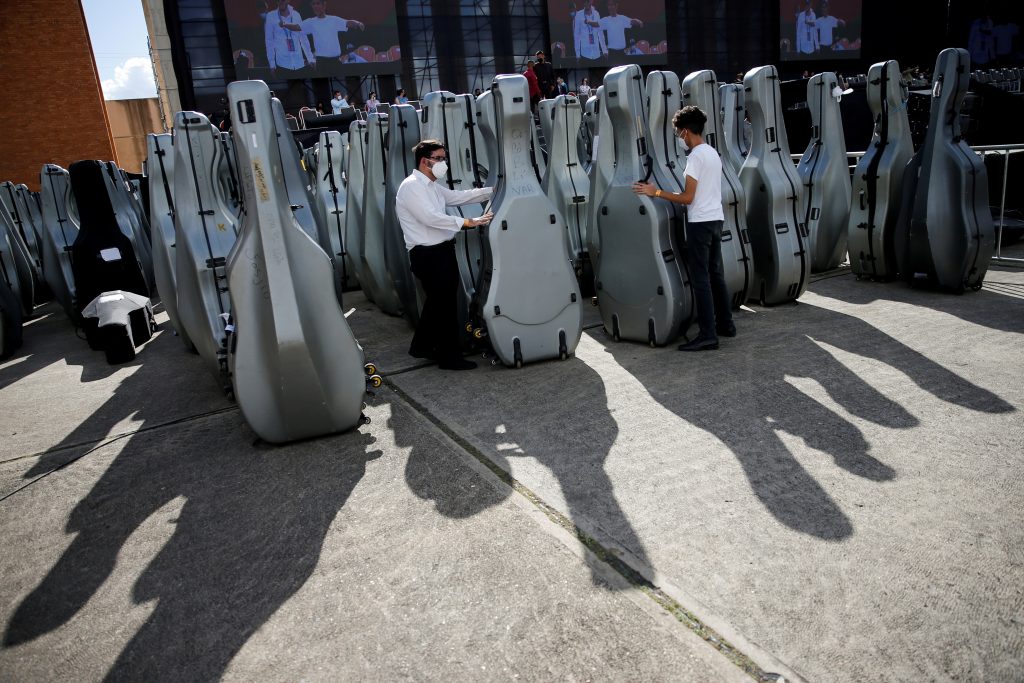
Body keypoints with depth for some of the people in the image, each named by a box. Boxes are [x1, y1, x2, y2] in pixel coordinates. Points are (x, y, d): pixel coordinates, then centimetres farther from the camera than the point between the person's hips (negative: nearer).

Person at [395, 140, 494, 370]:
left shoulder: (433, 186, 17)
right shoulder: (411, 186, -14)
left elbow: (457, 196, 18)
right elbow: (431, 217, -24)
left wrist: (491, 190, 13)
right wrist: (467, 222, -25)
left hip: (441, 250, 10)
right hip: (427, 254, -10)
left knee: (437, 300, 18)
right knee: (445, 303, -4)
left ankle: (422, 346, 33)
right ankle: (449, 356, 7)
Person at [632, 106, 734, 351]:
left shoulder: (695, 156, -14)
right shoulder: (713, 153, 14)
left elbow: (688, 198, -15)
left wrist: (656, 192, -10)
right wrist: (679, 194, 29)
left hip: (700, 222, -9)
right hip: (716, 219, 9)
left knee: (700, 278, -7)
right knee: (716, 273, 16)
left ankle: (708, 335, -7)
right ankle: (725, 323, 24)